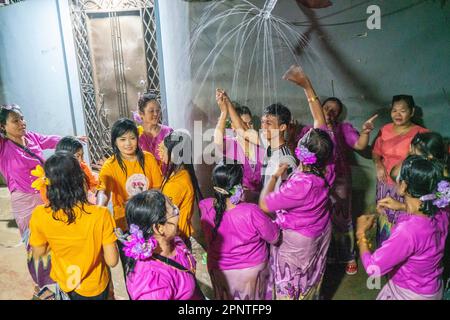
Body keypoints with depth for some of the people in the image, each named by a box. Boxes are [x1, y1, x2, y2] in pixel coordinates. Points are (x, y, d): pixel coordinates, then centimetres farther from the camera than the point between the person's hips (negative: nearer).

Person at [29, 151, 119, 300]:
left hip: (63, 287, 2)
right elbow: (112, 261, -19)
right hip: (97, 288, -2)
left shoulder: (40, 215, -22)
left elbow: (38, 255, -5)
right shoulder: (100, 214, -29)